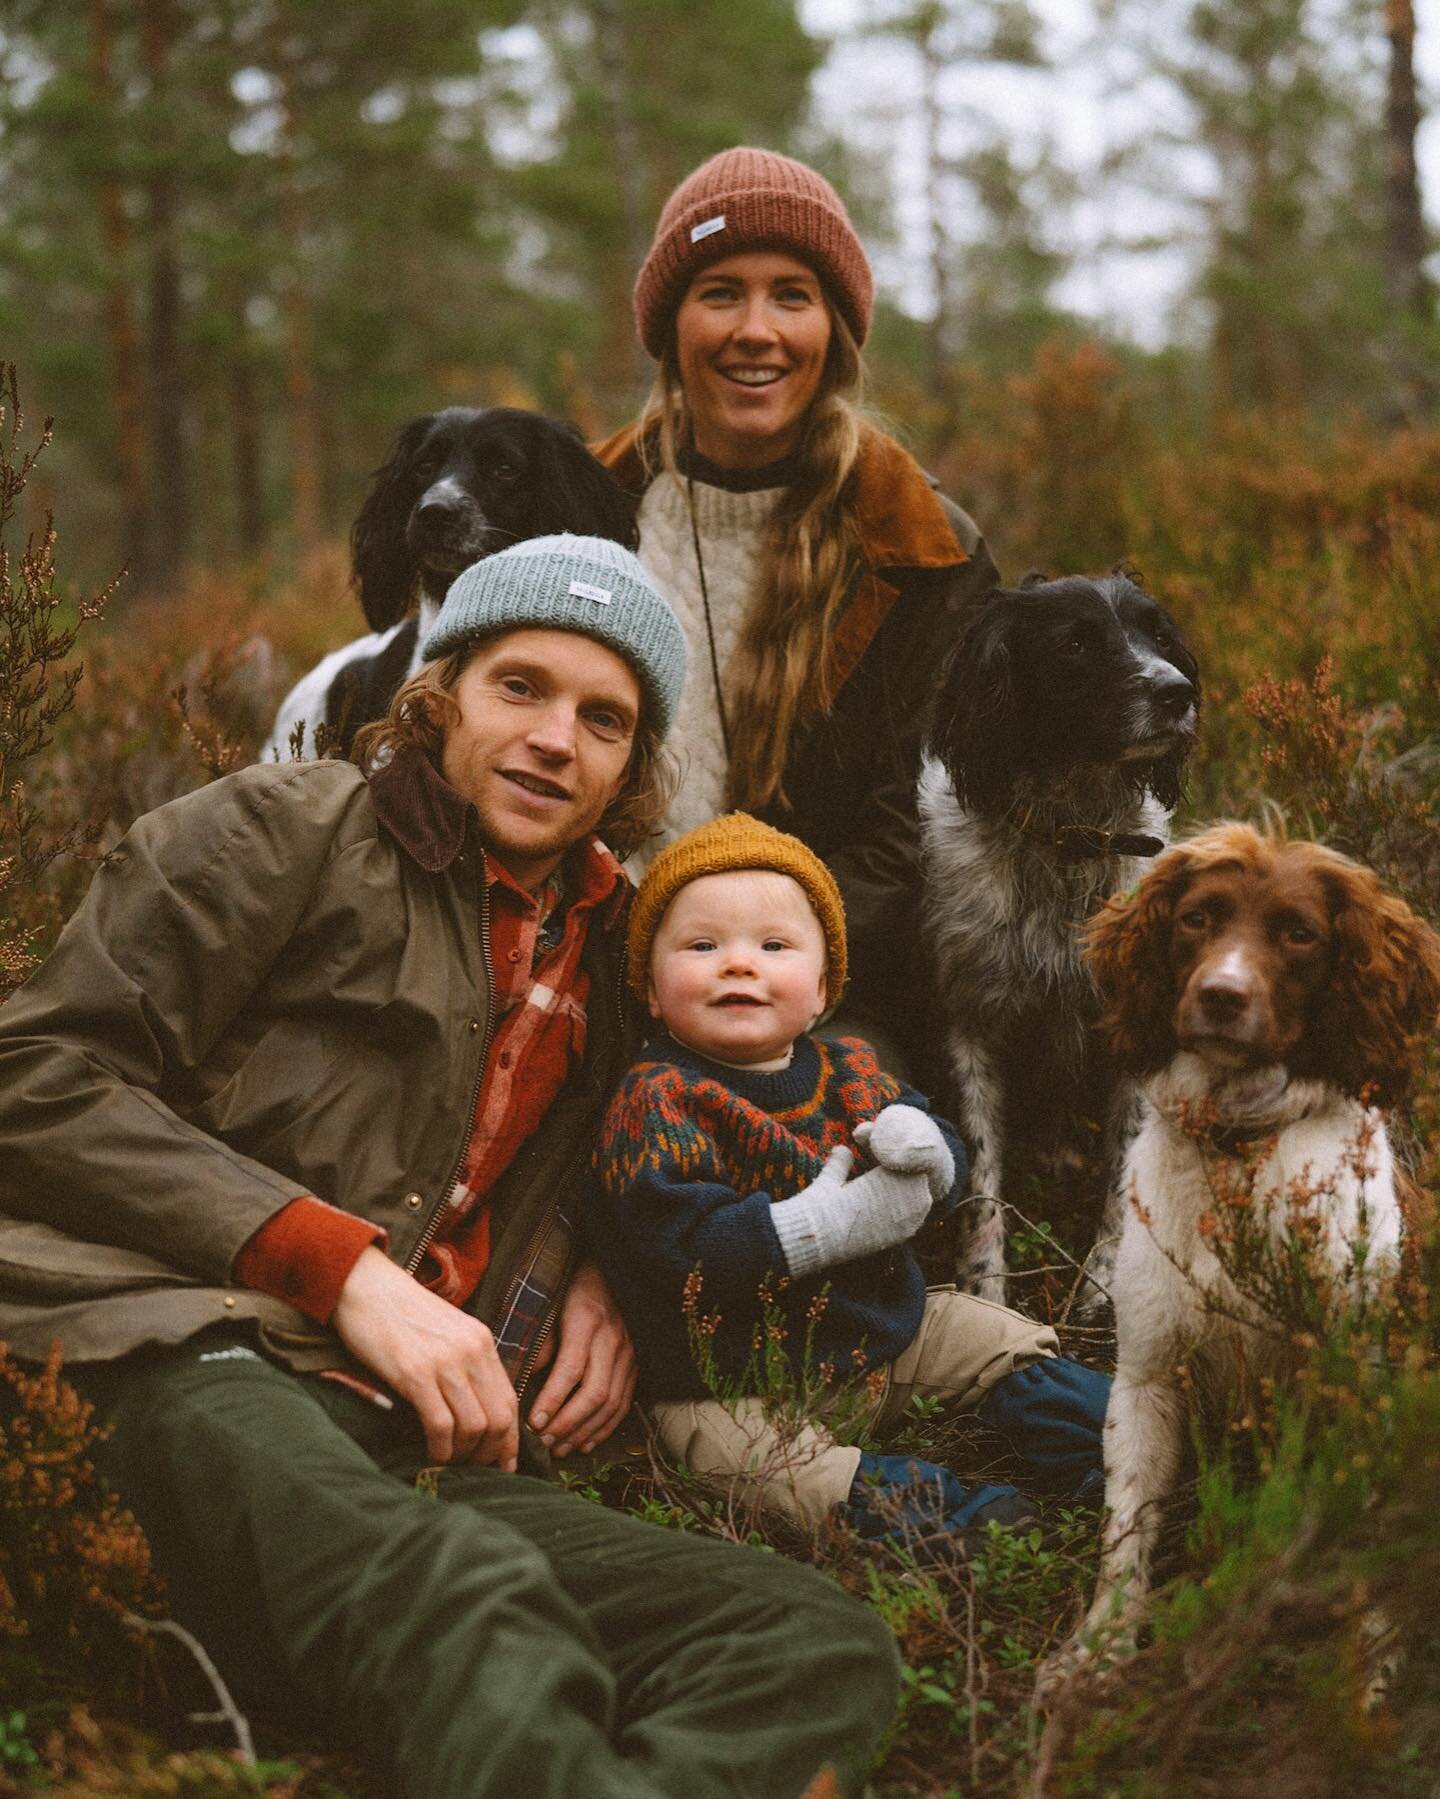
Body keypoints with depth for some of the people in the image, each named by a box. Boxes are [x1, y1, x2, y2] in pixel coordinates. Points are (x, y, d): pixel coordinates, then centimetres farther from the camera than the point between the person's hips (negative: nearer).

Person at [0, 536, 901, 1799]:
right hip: (190, 1367, -5)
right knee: (464, 1590, -42)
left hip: (425, 1456, 6)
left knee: (828, 1646, -23)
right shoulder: (290, 829, 10)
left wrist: (591, 1281, 15)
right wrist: (345, 1266, -9)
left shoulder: (606, 953, 27)